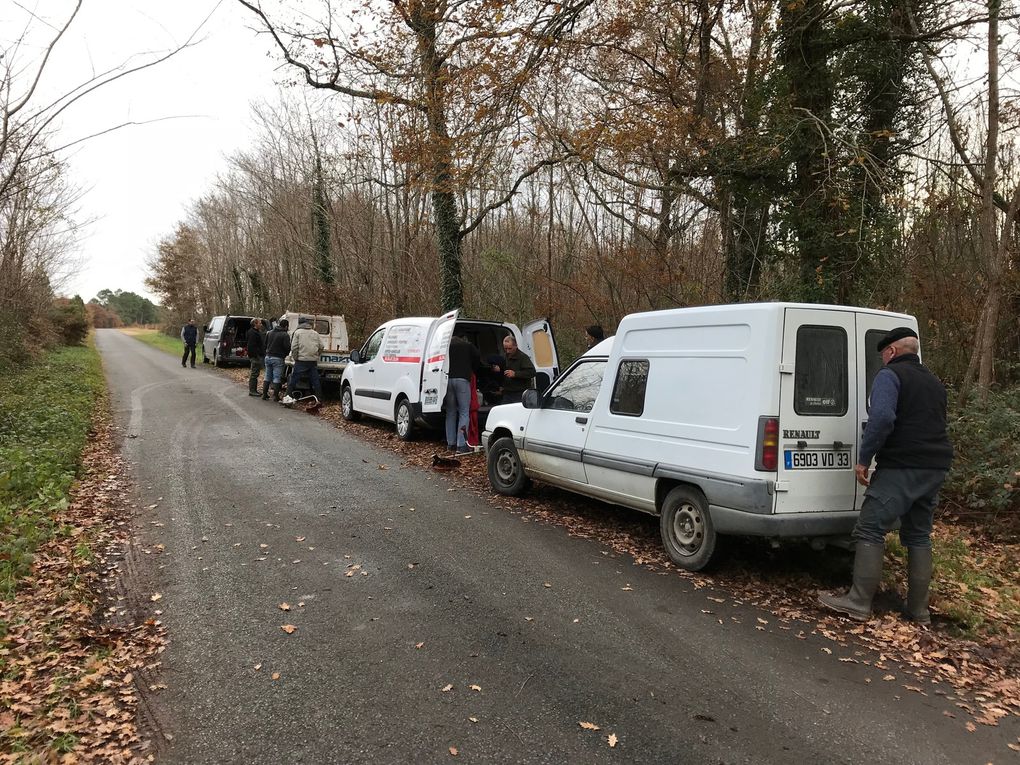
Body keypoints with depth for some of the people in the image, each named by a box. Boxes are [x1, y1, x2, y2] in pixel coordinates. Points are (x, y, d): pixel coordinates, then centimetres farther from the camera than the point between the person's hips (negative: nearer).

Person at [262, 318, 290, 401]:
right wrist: (285, 354, 3)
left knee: (267, 377, 15)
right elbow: (287, 347, -17)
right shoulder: (285, 335, -13)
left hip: (268, 357, 6)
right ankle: (275, 396, 2)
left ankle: (264, 394, 17)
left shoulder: (270, 332, 9)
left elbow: (265, 344, 16)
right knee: (277, 378, 0)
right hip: (278, 358, -6)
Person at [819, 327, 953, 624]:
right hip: (935, 469, 9)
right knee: (919, 536, 15)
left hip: (901, 468, -8)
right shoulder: (934, 382, 21)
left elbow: (882, 418, -22)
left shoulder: (890, 375, -6)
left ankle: (859, 602, -8)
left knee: (870, 531, -6)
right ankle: (918, 609, 18)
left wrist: (864, 459, -15)